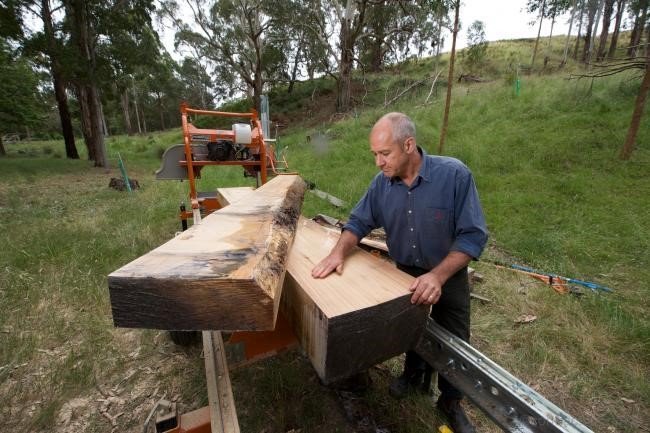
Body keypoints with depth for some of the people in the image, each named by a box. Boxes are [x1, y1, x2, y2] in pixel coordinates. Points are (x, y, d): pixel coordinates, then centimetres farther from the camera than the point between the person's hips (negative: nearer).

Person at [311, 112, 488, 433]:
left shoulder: (454, 174, -26)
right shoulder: (382, 182, -13)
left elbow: (473, 235, -26)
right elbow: (359, 221, -6)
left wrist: (438, 276, -36)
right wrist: (339, 252, -24)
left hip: (449, 276, -2)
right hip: (406, 273, 3)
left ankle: (451, 402, 45)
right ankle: (415, 374, 54)